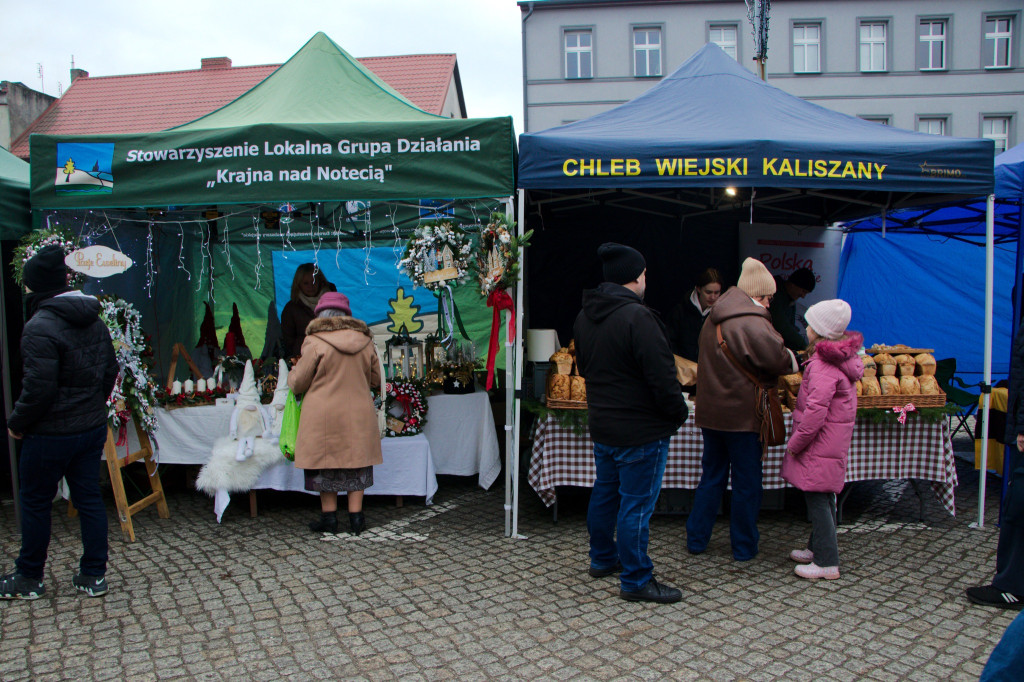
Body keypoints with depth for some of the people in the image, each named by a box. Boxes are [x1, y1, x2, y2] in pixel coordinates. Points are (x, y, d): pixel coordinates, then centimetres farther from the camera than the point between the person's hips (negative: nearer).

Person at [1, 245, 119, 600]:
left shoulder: (40, 328, -20)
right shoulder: (95, 321, 5)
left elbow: (39, 388, -22)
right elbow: (111, 370, 13)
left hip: (51, 434, -7)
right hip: (94, 427, 7)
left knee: (35, 503, 10)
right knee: (89, 498, 12)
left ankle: (29, 578, 25)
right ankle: (94, 575, 19)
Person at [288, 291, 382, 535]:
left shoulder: (315, 343, -10)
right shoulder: (365, 342, 3)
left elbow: (297, 383, -4)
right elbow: (375, 379, 13)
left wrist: (292, 374, 19)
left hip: (324, 416, -3)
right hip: (359, 415, 3)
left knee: (326, 464, 9)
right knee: (356, 463, 12)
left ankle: (329, 517, 17)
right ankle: (356, 517, 15)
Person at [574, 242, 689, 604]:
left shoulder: (585, 315, 5)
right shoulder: (637, 317, -23)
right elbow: (662, 377, -22)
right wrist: (678, 414, -7)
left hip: (601, 425, 9)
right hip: (640, 431, -9)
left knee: (605, 492, 21)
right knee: (636, 503, 1)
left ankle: (602, 558, 36)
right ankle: (636, 580, 11)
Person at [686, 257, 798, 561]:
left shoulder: (714, 319, 10)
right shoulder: (750, 322, -19)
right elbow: (777, 358, -19)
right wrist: (793, 359, 4)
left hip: (710, 411, 8)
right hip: (741, 414, -8)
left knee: (712, 476, 17)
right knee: (747, 482, 7)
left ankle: (696, 539, 23)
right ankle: (744, 547, 19)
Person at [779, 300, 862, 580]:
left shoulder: (823, 365, -23)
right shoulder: (841, 357, 9)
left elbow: (815, 412, -27)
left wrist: (795, 443, -17)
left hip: (820, 442, -10)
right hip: (832, 442, 10)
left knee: (817, 498, -3)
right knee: (823, 497, 19)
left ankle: (827, 563, 4)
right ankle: (818, 548, 32)